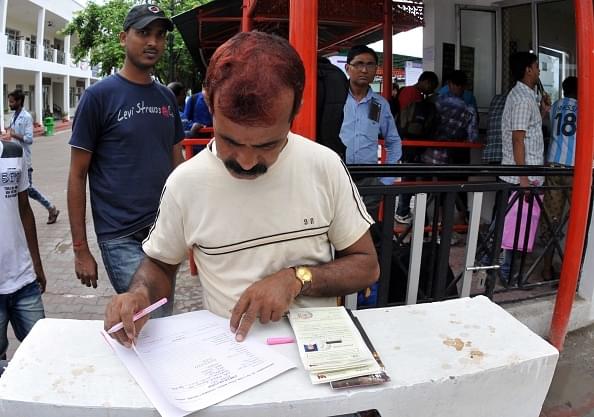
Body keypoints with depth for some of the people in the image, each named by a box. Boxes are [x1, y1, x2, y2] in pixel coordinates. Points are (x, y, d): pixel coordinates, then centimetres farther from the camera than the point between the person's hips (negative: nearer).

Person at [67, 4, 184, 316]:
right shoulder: (99, 95, -6)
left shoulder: (167, 98, 9)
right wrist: (80, 249, -7)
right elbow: (77, 176, -5)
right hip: (123, 237, -5)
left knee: (164, 317, 16)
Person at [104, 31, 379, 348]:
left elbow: (367, 266, -1)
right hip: (226, 349, 1)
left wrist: (296, 279, -15)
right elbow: (159, 263, 9)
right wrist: (140, 293, -12)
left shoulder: (325, 167, -8)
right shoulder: (185, 182, -7)